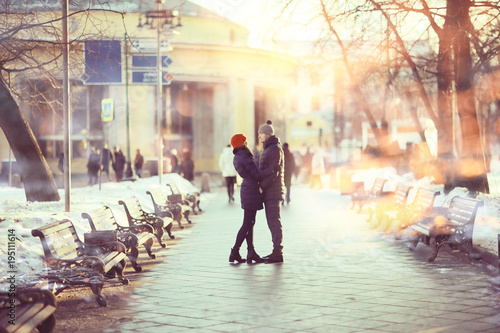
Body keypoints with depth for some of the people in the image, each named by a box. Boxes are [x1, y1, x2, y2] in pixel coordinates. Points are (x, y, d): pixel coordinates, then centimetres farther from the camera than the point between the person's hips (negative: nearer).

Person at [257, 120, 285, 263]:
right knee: (271, 222, 11)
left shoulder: (275, 149, -13)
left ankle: (278, 254, -8)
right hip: (268, 192, 10)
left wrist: (262, 186, -19)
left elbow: (273, 171, -19)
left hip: (273, 192, -10)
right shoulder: (267, 149, 18)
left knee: (274, 221, -9)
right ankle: (276, 251, 16)